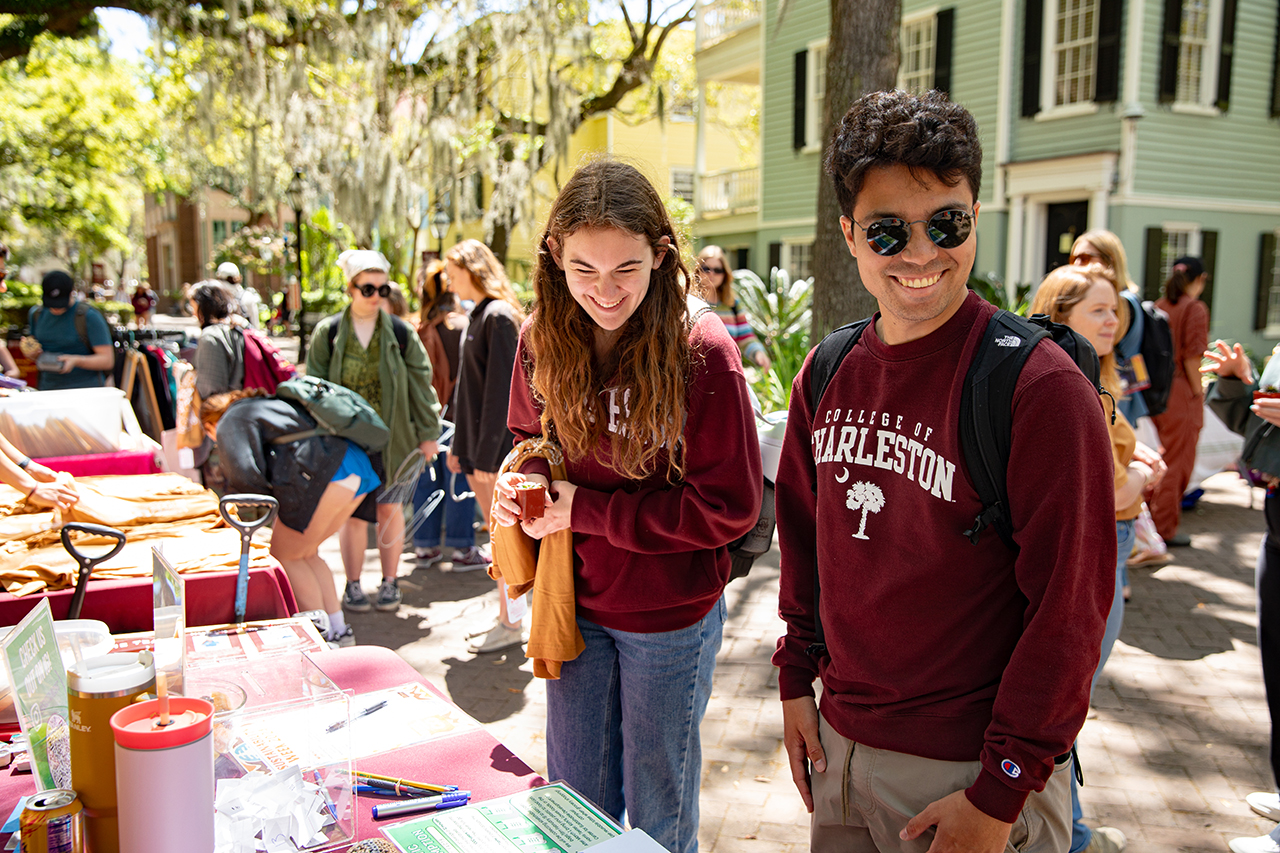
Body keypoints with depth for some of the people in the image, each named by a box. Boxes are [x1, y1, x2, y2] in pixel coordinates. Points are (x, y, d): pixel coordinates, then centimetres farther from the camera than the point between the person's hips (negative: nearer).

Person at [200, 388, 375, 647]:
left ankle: (324, 633, 10)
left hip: (322, 477, -9)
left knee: (284, 557, 10)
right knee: (306, 554, 22)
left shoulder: (230, 424, 8)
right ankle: (339, 629, 23)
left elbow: (245, 476, -7)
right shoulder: (267, 405, 34)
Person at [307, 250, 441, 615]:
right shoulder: (328, 332, -1)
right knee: (352, 511, 4)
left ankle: (390, 582, 20)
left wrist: (428, 433, 2)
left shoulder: (399, 331, 0)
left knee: (389, 507, 7)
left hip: (390, 436, 0)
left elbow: (420, 381, 3)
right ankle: (352, 585, 16)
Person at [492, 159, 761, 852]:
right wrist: (524, 480, -11)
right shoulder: (543, 341, -5)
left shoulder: (701, 351, -20)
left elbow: (730, 504, -18)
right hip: (573, 601, 4)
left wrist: (585, 510, -19)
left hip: (670, 613, -4)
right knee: (575, 798, 21)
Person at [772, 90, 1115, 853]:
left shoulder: (1042, 387, -17)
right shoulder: (827, 375, 1)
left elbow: (1069, 608, -17)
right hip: (839, 746, 6)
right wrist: (797, 680, 10)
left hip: (966, 773, -5)